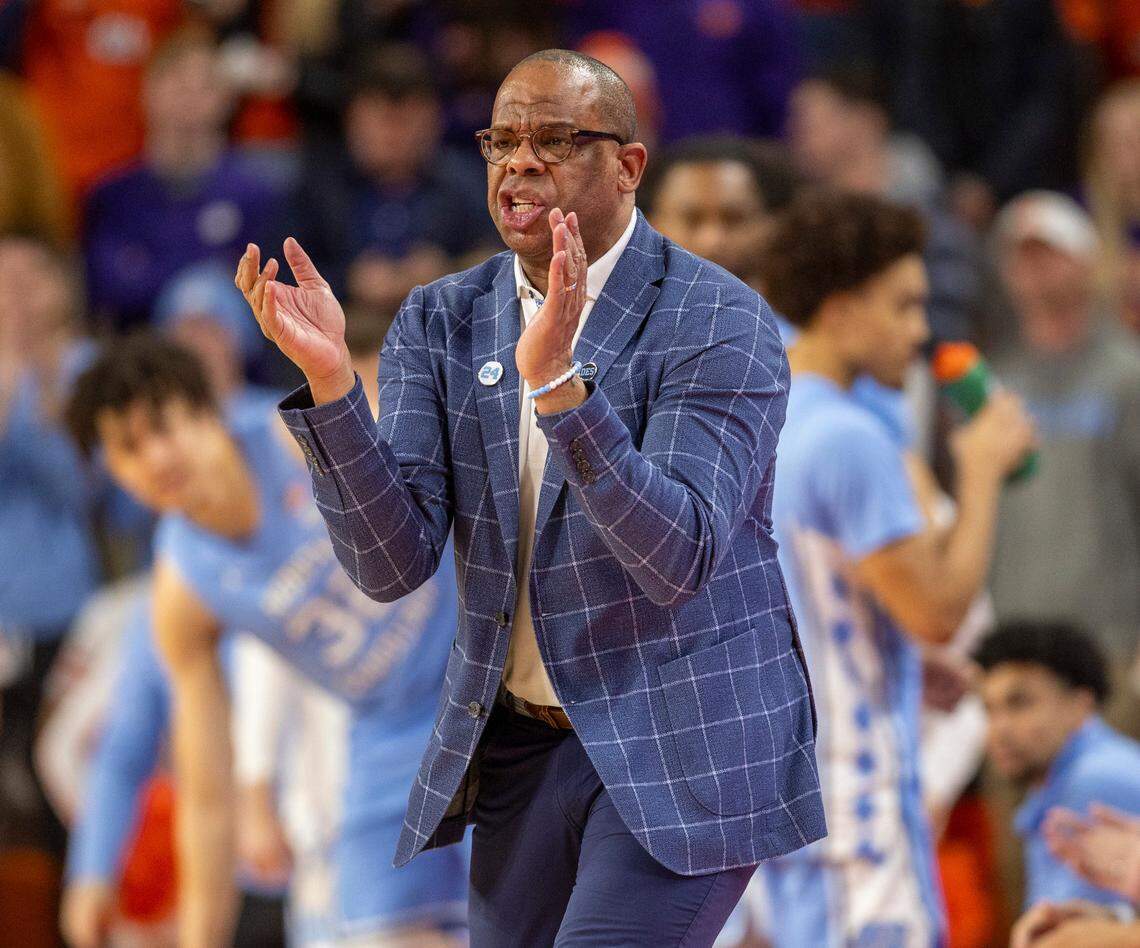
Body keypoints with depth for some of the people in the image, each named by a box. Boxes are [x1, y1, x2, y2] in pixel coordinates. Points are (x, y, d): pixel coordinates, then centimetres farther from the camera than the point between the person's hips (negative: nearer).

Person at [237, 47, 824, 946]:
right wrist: (328, 380, -23)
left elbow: (678, 559, -25)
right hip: (519, 745, 6)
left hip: (686, 745, -6)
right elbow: (391, 564, -8)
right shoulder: (440, 324, 2)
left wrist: (557, 382, -36)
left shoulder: (720, 323, -12)